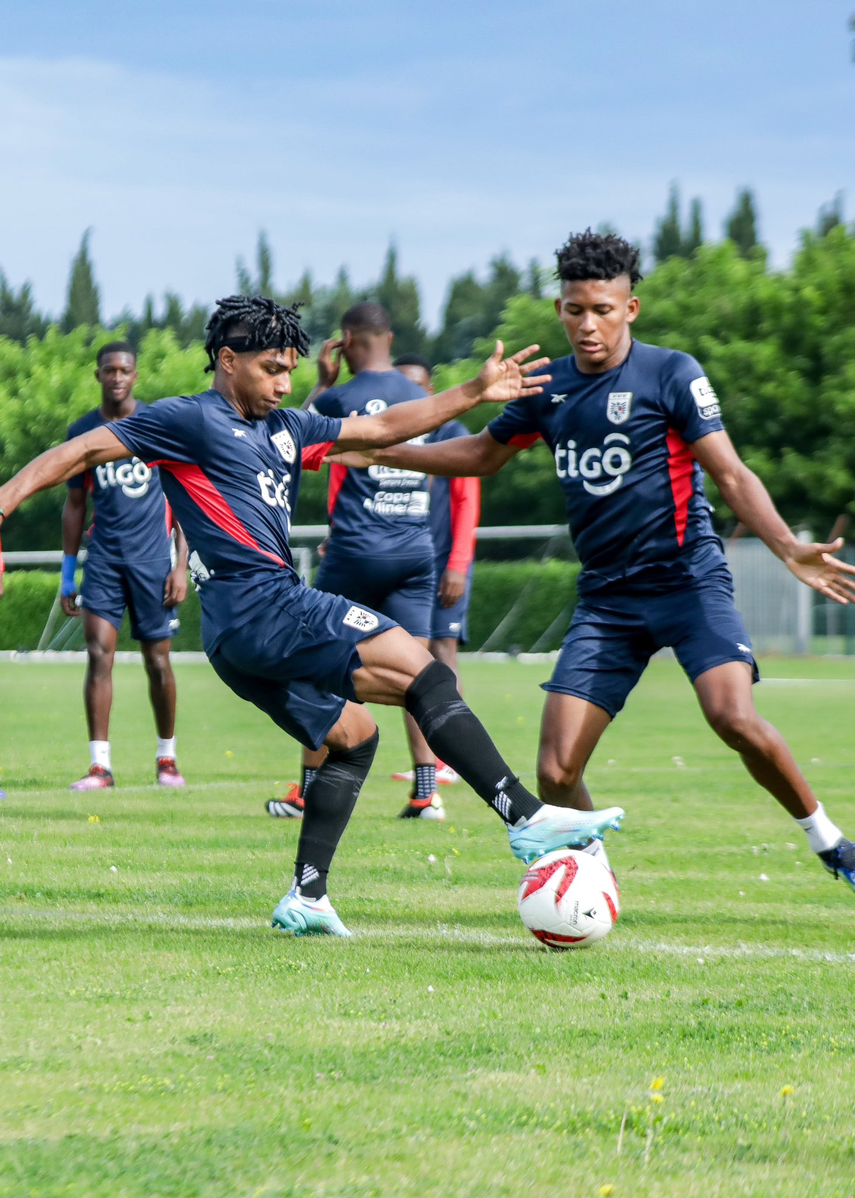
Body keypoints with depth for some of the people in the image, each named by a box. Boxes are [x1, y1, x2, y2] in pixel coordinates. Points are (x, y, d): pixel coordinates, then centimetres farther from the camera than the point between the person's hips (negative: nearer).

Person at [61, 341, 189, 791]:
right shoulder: (81, 432, 6)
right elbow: (75, 505, 14)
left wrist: (181, 564, -5)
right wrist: (67, 573, 11)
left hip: (152, 557, -1)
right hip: (103, 556, 1)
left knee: (157, 661, 4)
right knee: (99, 653, -10)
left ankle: (166, 758, 19)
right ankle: (99, 765, -11)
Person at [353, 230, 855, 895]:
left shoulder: (671, 373, -6)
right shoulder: (548, 387, 9)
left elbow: (732, 475, -9)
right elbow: (483, 453, 27)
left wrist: (789, 548, -24)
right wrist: (378, 451, 25)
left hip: (688, 579, -4)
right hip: (605, 596, 5)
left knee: (735, 719, -28)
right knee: (556, 772, -8)